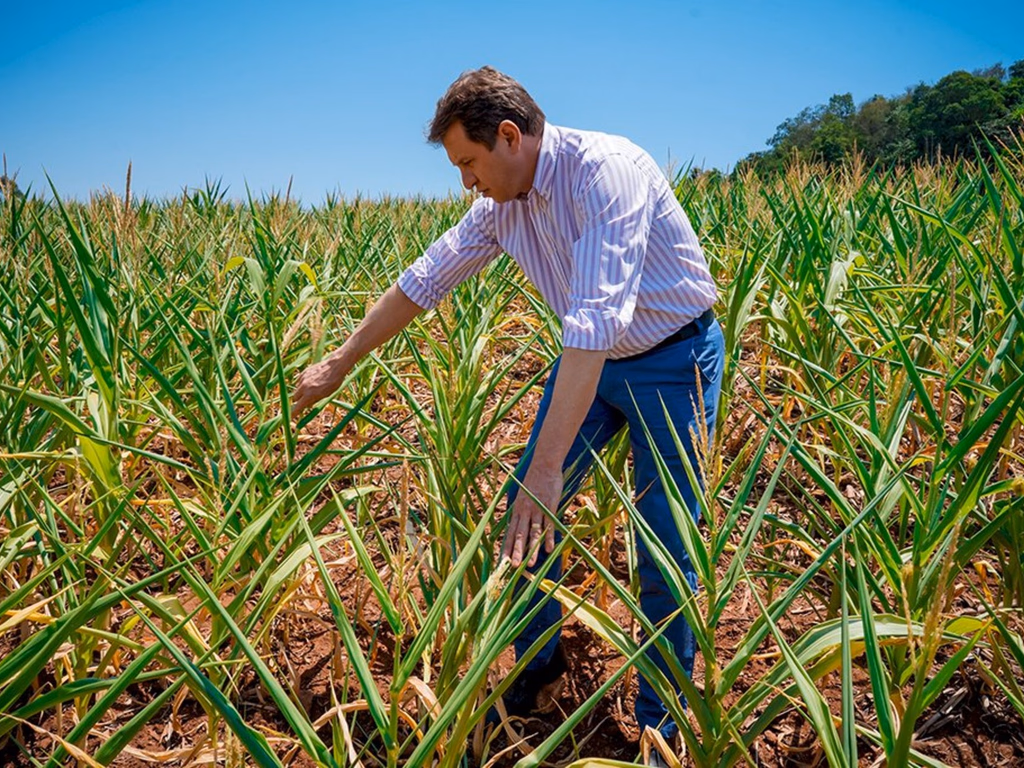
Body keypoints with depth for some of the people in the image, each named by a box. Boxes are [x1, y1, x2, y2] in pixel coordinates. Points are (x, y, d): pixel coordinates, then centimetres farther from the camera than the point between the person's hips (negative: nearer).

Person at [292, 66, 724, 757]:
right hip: (592, 358, 7)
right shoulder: (503, 203, -4)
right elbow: (425, 280, 5)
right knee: (525, 513, 7)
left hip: (671, 359, -7)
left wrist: (548, 467, -42)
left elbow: (596, 318, -38)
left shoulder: (607, 170, -29)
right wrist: (338, 365, 10)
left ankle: (662, 718, 21)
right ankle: (538, 663, 31)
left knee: (665, 550, -1)